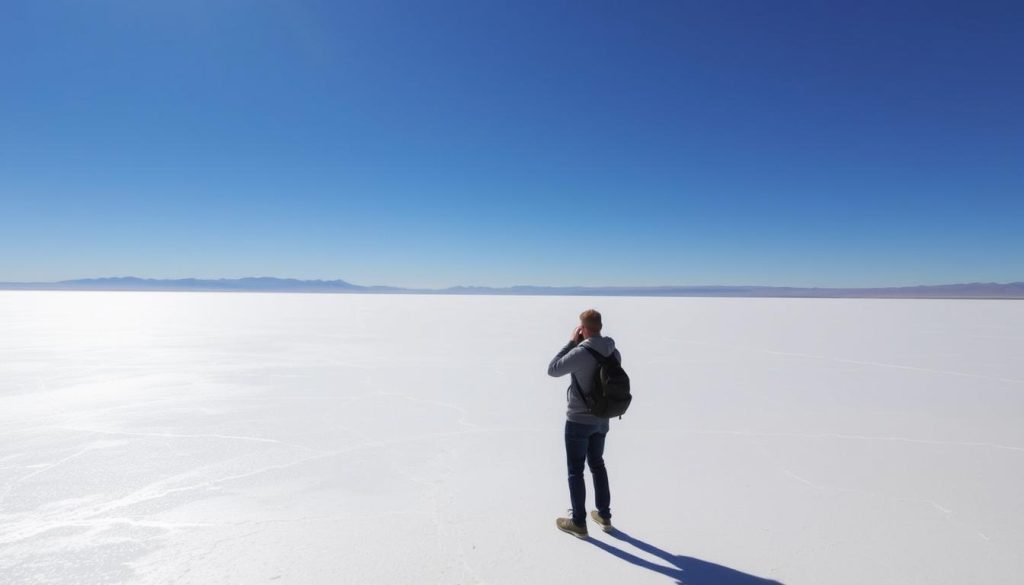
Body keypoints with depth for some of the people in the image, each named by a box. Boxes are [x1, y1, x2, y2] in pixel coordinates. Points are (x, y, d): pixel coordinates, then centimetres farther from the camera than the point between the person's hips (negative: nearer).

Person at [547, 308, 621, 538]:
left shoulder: (580, 353, -24)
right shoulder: (614, 353, -3)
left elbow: (552, 370, -11)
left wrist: (571, 342, -7)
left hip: (578, 421, -6)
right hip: (602, 420, 7)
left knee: (575, 471, 8)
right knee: (597, 464, 23)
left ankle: (579, 523, 19)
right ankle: (604, 516, 33)